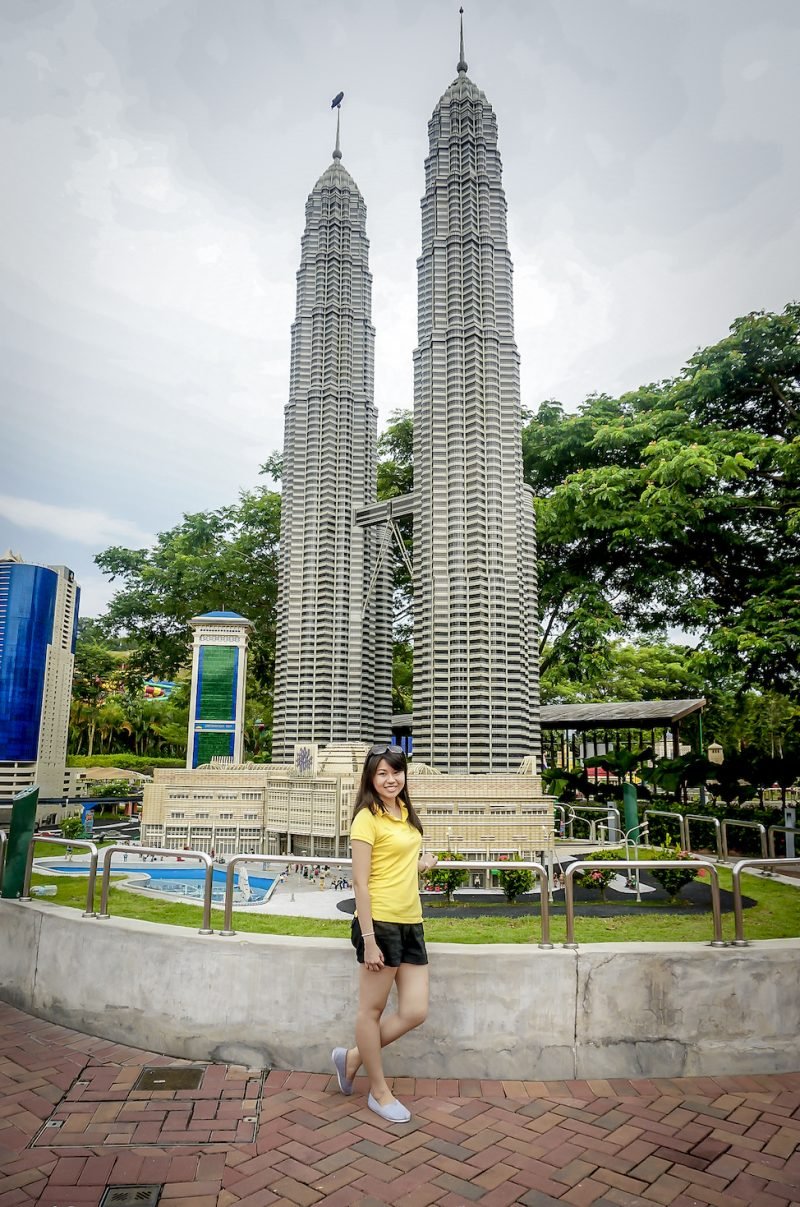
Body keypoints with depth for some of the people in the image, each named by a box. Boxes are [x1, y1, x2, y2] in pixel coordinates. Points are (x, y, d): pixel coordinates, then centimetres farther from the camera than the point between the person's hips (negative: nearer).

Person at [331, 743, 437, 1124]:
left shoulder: (405, 813, 11)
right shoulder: (367, 818, -12)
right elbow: (360, 883, -15)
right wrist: (369, 940, -16)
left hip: (411, 924, 8)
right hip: (380, 922, -8)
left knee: (415, 1012, 9)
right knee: (372, 1009, 9)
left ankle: (352, 1058, 29)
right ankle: (379, 1092, 29)